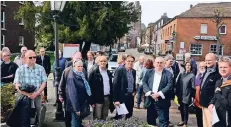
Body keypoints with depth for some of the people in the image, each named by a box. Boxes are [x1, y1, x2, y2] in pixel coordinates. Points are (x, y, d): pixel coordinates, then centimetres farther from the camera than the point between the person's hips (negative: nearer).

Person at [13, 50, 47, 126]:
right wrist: (27, 94, -17)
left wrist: (36, 93, -13)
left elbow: (44, 83, 2)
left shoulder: (40, 68, 5)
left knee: (39, 116, 1)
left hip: (37, 96, 1)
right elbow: (17, 85, -3)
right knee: (23, 117, 2)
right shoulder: (20, 69, 2)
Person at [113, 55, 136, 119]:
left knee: (129, 116, 14)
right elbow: (115, 85, -15)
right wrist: (116, 100, -18)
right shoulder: (119, 70, -12)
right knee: (119, 116, 5)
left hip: (131, 97, 6)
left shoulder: (133, 71, 7)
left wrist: (134, 91, 4)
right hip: (122, 97, -6)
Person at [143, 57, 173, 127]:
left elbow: (169, 86, -8)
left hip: (162, 102, -3)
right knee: (150, 120, 14)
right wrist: (149, 93, -14)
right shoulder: (148, 72, 8)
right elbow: (144, 83, 1)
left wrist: (159, 94, -18)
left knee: (163, 121, 1)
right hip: (150, 101, 3)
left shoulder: (168, 74, 0)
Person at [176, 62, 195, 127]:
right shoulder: (181, 74, 5)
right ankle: (182, 121, 34)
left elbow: (193, 87, -9)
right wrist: (177, 93, 4)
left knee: (185, 109, 2)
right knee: (181, 108, 16)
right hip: (180, 95, 5)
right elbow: (177, 84, 7)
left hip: (187, 95, -5)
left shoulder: (192, 75, -9)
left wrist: (192, 96, -10)